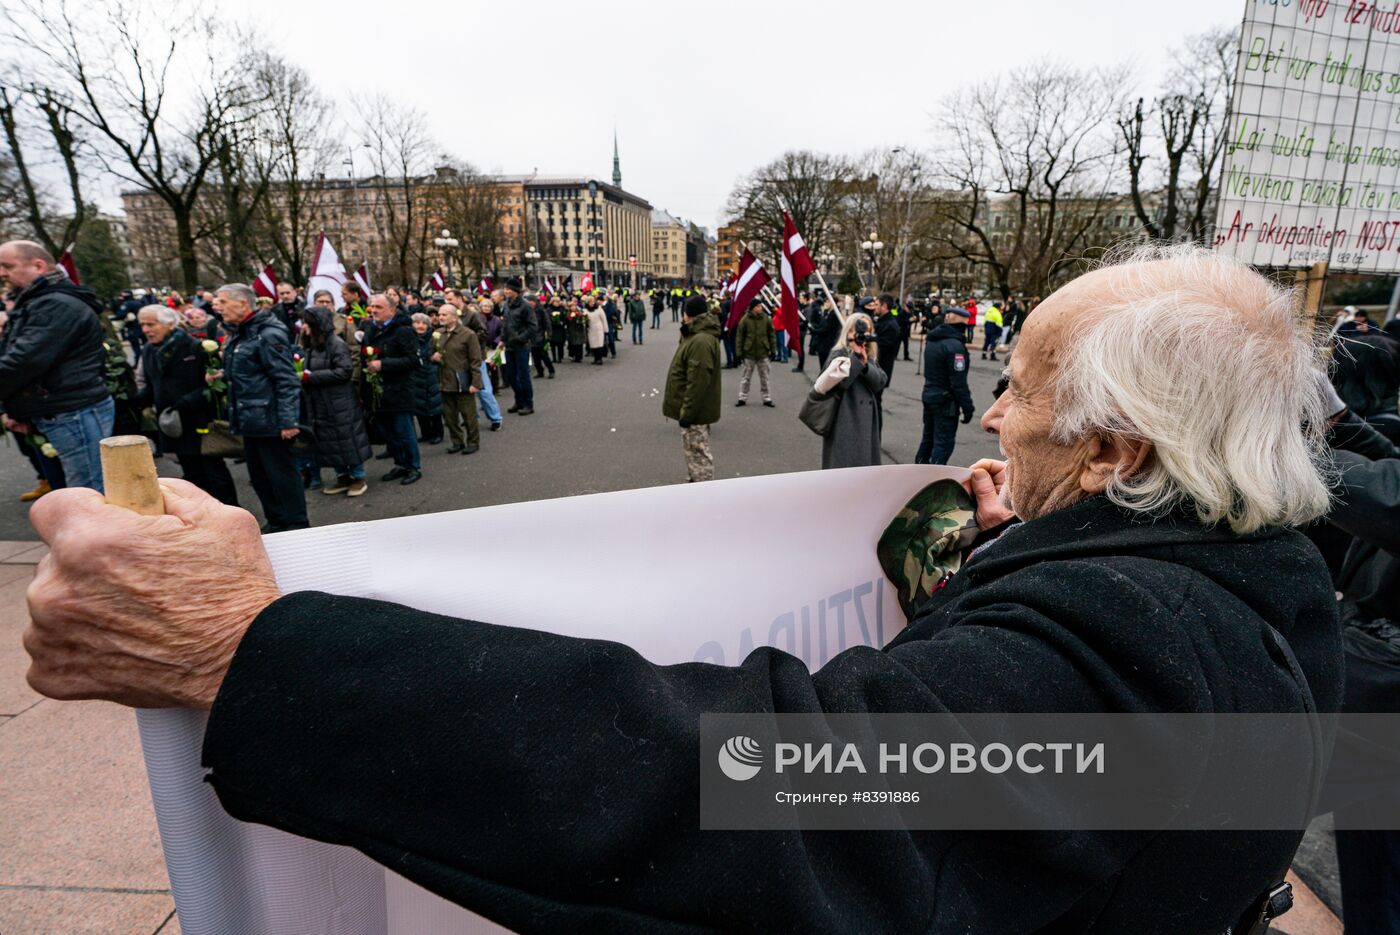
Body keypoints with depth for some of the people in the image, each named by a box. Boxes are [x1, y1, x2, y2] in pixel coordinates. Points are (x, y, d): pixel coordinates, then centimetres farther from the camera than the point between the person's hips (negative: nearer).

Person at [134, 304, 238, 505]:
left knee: (215, 473, 0)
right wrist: (138, 399, -1)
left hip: (200, 423, -7)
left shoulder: (196, 348, -14)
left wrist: (186, 403, -24)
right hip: (173, 426, 7)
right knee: (192, 475, 15)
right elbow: (152, 386, 18)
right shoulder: (148, 352, 8)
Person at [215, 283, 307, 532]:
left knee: (282, 474, -1)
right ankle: (275, 521, 29)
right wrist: (223, 374, 8)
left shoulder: (268, 334, -15)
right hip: (249, 419, 10)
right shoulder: (239, 334, 14)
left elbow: (286, 380, -20)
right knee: (259, 475, 16)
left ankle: (296, 527, 9)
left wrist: (288, 421, -23)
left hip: (269, 421, -10)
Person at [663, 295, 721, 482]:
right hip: (694, 408, 11)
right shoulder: (697, 335, 13)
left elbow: (698, 382, -27)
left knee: (698, 452, -2)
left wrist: (687, 412, -24)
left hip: (695, 410, -11)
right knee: (692, 450, 20)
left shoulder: (701, 341, -23)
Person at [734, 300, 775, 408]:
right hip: (749, 353, -2)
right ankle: (743, 398, 19)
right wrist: (739, 352, -7)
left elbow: (771, 334, 6)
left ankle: (767, 399, 19)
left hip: (763, 353, 2)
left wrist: (772, 349, 4)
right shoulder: (745, 319, -9)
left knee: (764, 377, 10)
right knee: (746, 377, 9)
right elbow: (739, 336, -5)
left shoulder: (765, 318, -2)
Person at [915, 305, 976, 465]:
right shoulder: (954, 345, -21)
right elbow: (959, 382, -22)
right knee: (944, 442, -2)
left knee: (929, 436, 19)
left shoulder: (932, 340, 7)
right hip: (946, 401, -9)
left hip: (929, 395, 9)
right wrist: (968, 407, -16)